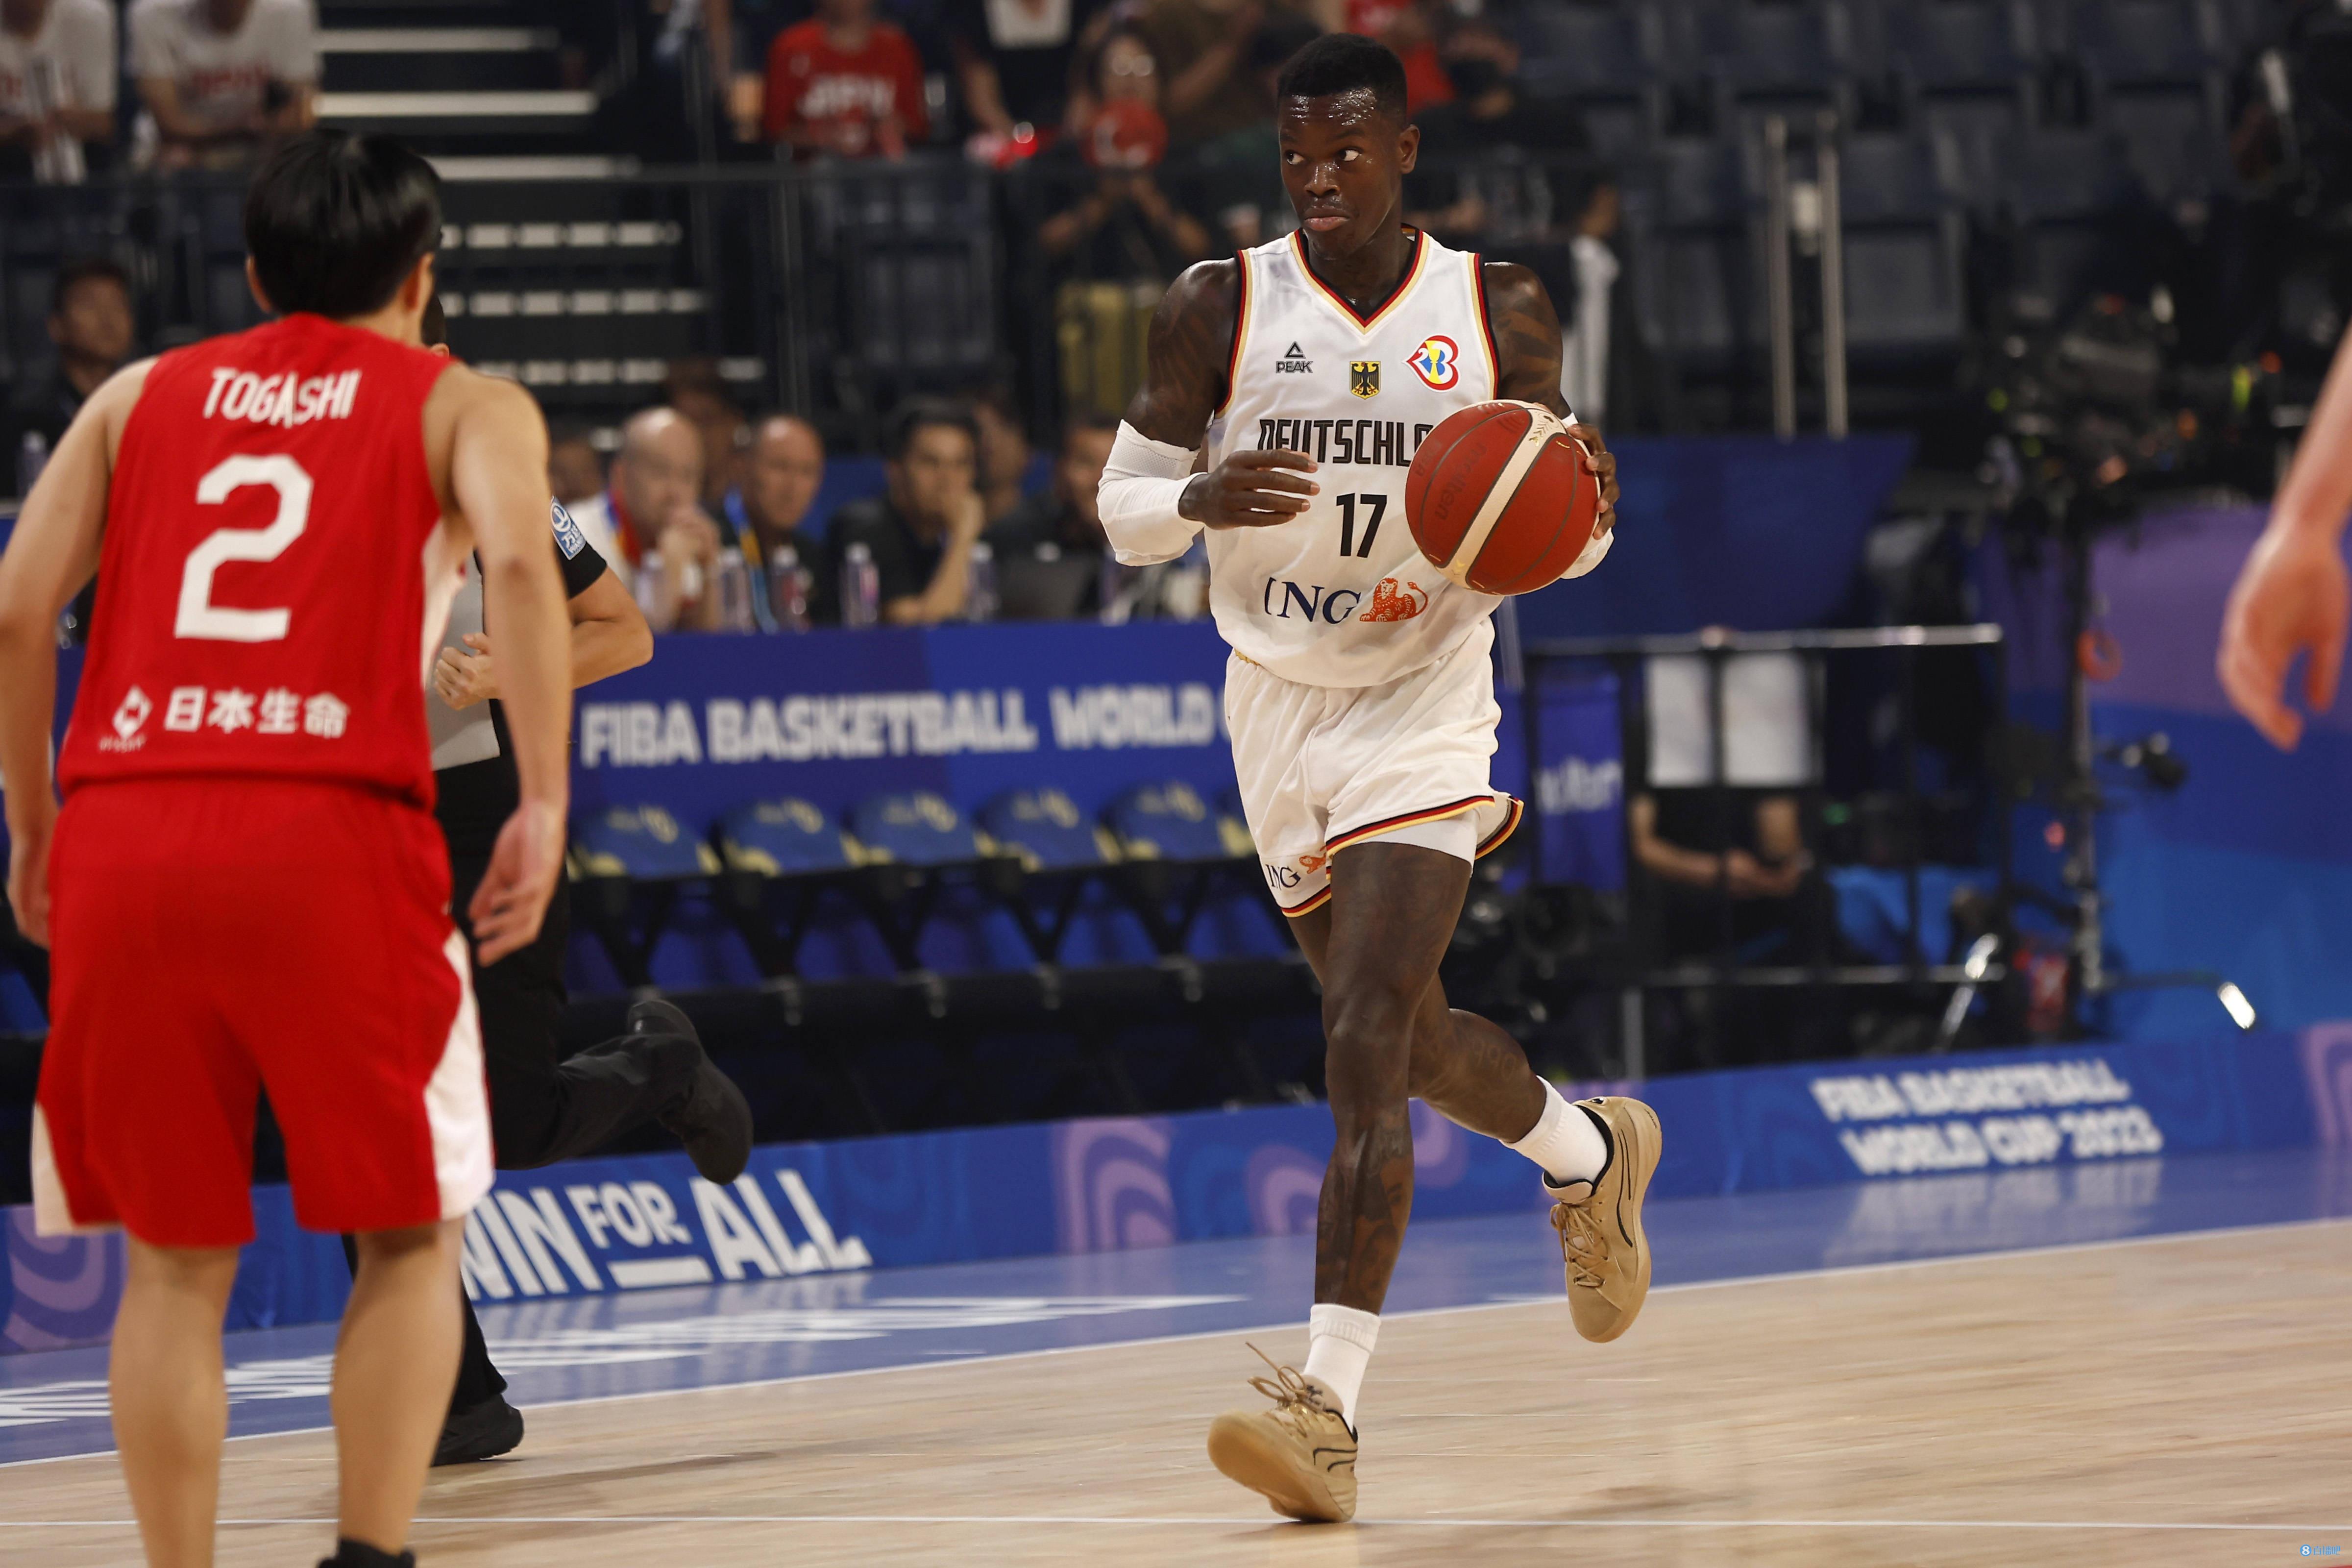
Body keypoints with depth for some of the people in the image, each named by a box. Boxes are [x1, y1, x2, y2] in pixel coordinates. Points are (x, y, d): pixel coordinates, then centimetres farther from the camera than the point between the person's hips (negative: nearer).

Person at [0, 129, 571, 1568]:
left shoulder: (139, 398, 22)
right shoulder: (464, 407, 15)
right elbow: (520, 558, -7)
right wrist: (545, 804, -7)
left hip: (122, 838, 3)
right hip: (334, 829, -3)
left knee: (176, 1259, 13)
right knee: (411, 1233, 13)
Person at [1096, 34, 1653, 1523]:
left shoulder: (1498, 313, -3)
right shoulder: (1220, 310, -3)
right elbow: (1123, 505, 0)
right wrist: (1202, 498, -23)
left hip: (1425, 711, -3)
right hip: (1280, 708, 3)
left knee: (1367, 1049, -17)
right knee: (1410, 1035, 17)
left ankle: (1328, 1405, -22)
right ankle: (1593, 1151, 49)